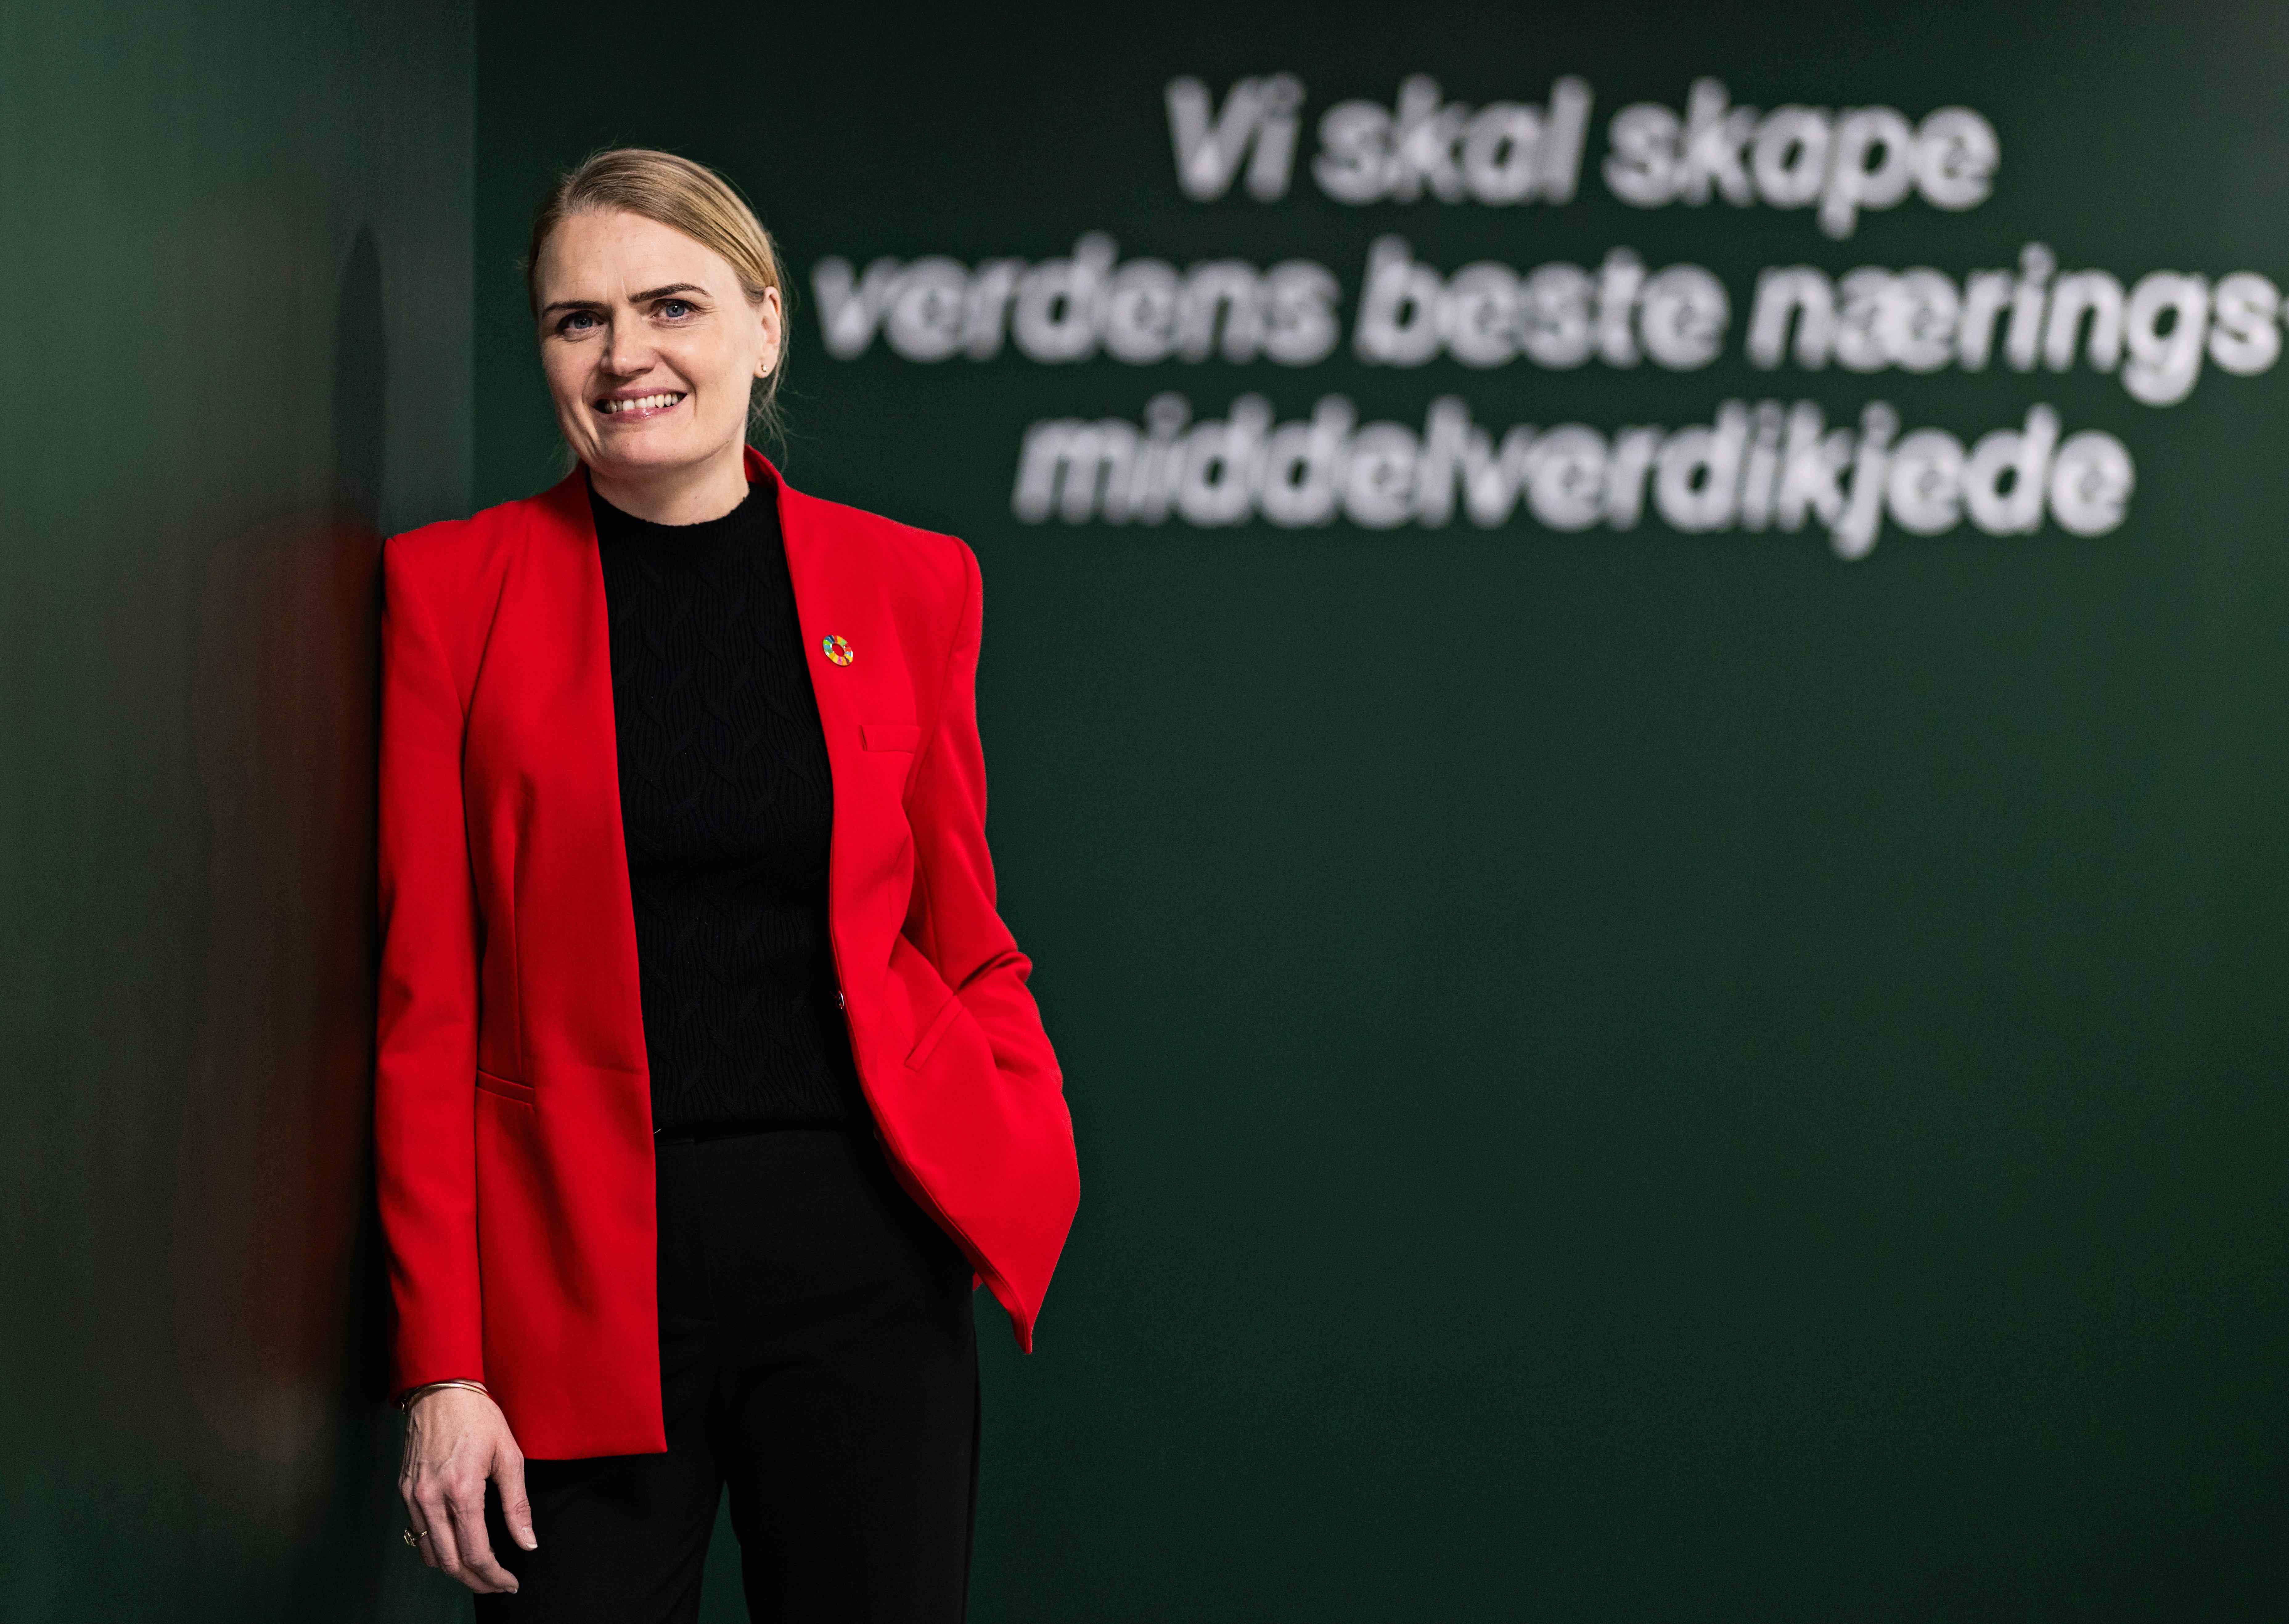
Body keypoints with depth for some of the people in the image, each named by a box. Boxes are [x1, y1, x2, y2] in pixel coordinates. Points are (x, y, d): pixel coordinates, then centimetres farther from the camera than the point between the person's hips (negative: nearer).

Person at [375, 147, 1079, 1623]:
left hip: (861, 1253, 2)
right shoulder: (453, 587, 1)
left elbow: (964, 940, 12)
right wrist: (443, 1367, -6)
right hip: (575, 1265, -1)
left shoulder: (910, 583, 7)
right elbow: (428, 997, -1)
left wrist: (1033, 1169, -7)